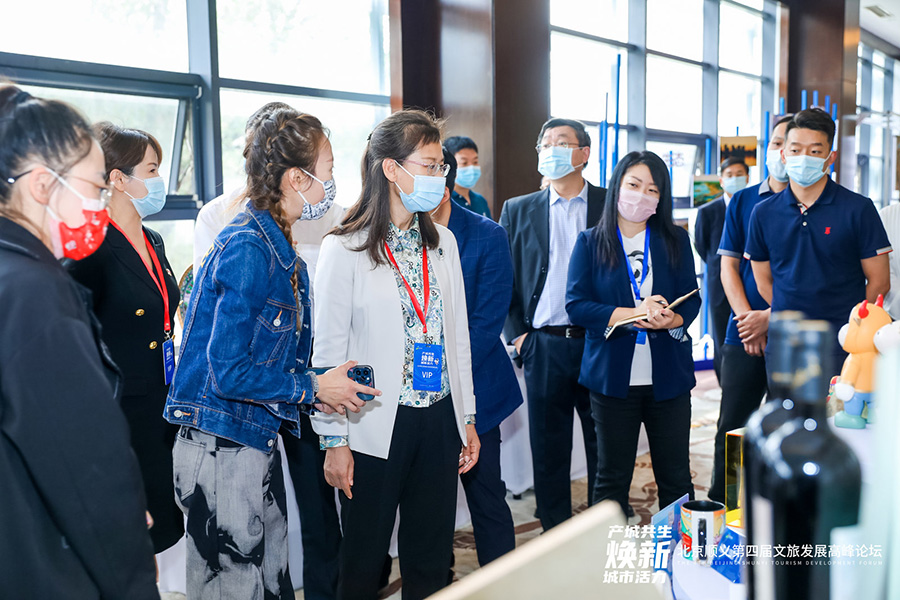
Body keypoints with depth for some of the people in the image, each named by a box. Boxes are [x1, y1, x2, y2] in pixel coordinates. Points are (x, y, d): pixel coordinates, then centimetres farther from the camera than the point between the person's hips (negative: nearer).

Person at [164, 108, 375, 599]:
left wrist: (317, 386, 3)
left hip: (257, 440, 9)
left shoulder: (276, 244, 9)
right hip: (220, 447, -9)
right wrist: (313, 387, -12)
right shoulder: (248, 249, -21)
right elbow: (227, 372, -22)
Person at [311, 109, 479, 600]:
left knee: (431, 559, 14)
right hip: (376, 428, -4)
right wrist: (334, 439, -8)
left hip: (440, 420, 5)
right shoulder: (345, 248, -8)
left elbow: (457, 334, 12)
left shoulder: (442, 242, 8)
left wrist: (467, 417, 11)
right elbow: (329, 351, -7)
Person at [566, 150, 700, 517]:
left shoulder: (675, 241, 9)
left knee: (676, 477, 8)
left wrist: (672, 319, -17)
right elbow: (576, 305, -6)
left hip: (669, 375, 2)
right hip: (612, 376, -1)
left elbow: (692, 299, 6)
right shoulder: (590, 243, 3)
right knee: (611, 477, 8)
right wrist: (631, 314, -18)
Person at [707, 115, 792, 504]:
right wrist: (746, 318, -6)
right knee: (731, 427, 6)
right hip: (743, 336, 3)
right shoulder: (741, 202, 10)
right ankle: (718, 508, 16)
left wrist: (770, 318, -13)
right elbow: (729, 266, 7)